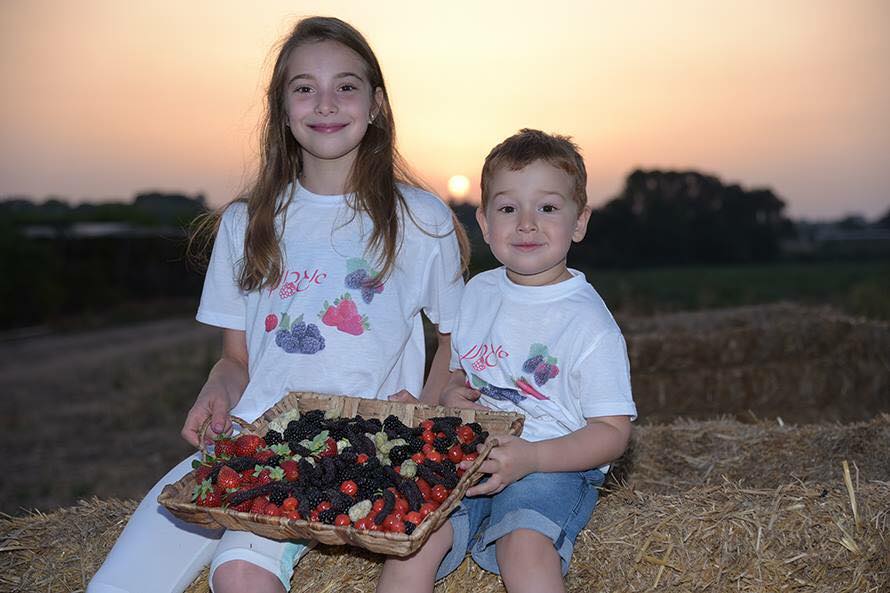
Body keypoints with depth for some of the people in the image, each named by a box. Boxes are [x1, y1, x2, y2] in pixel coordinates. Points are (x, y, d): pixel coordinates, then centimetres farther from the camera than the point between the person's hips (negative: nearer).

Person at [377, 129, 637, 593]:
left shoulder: (589, 323, -8)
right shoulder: (477, 293, 10)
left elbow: (612, 432, -10)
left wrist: (528, 457, -24)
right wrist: (452, 396, 0)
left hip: (554, 467, -4)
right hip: (469, 459, 5)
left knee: (524, 546, -34)